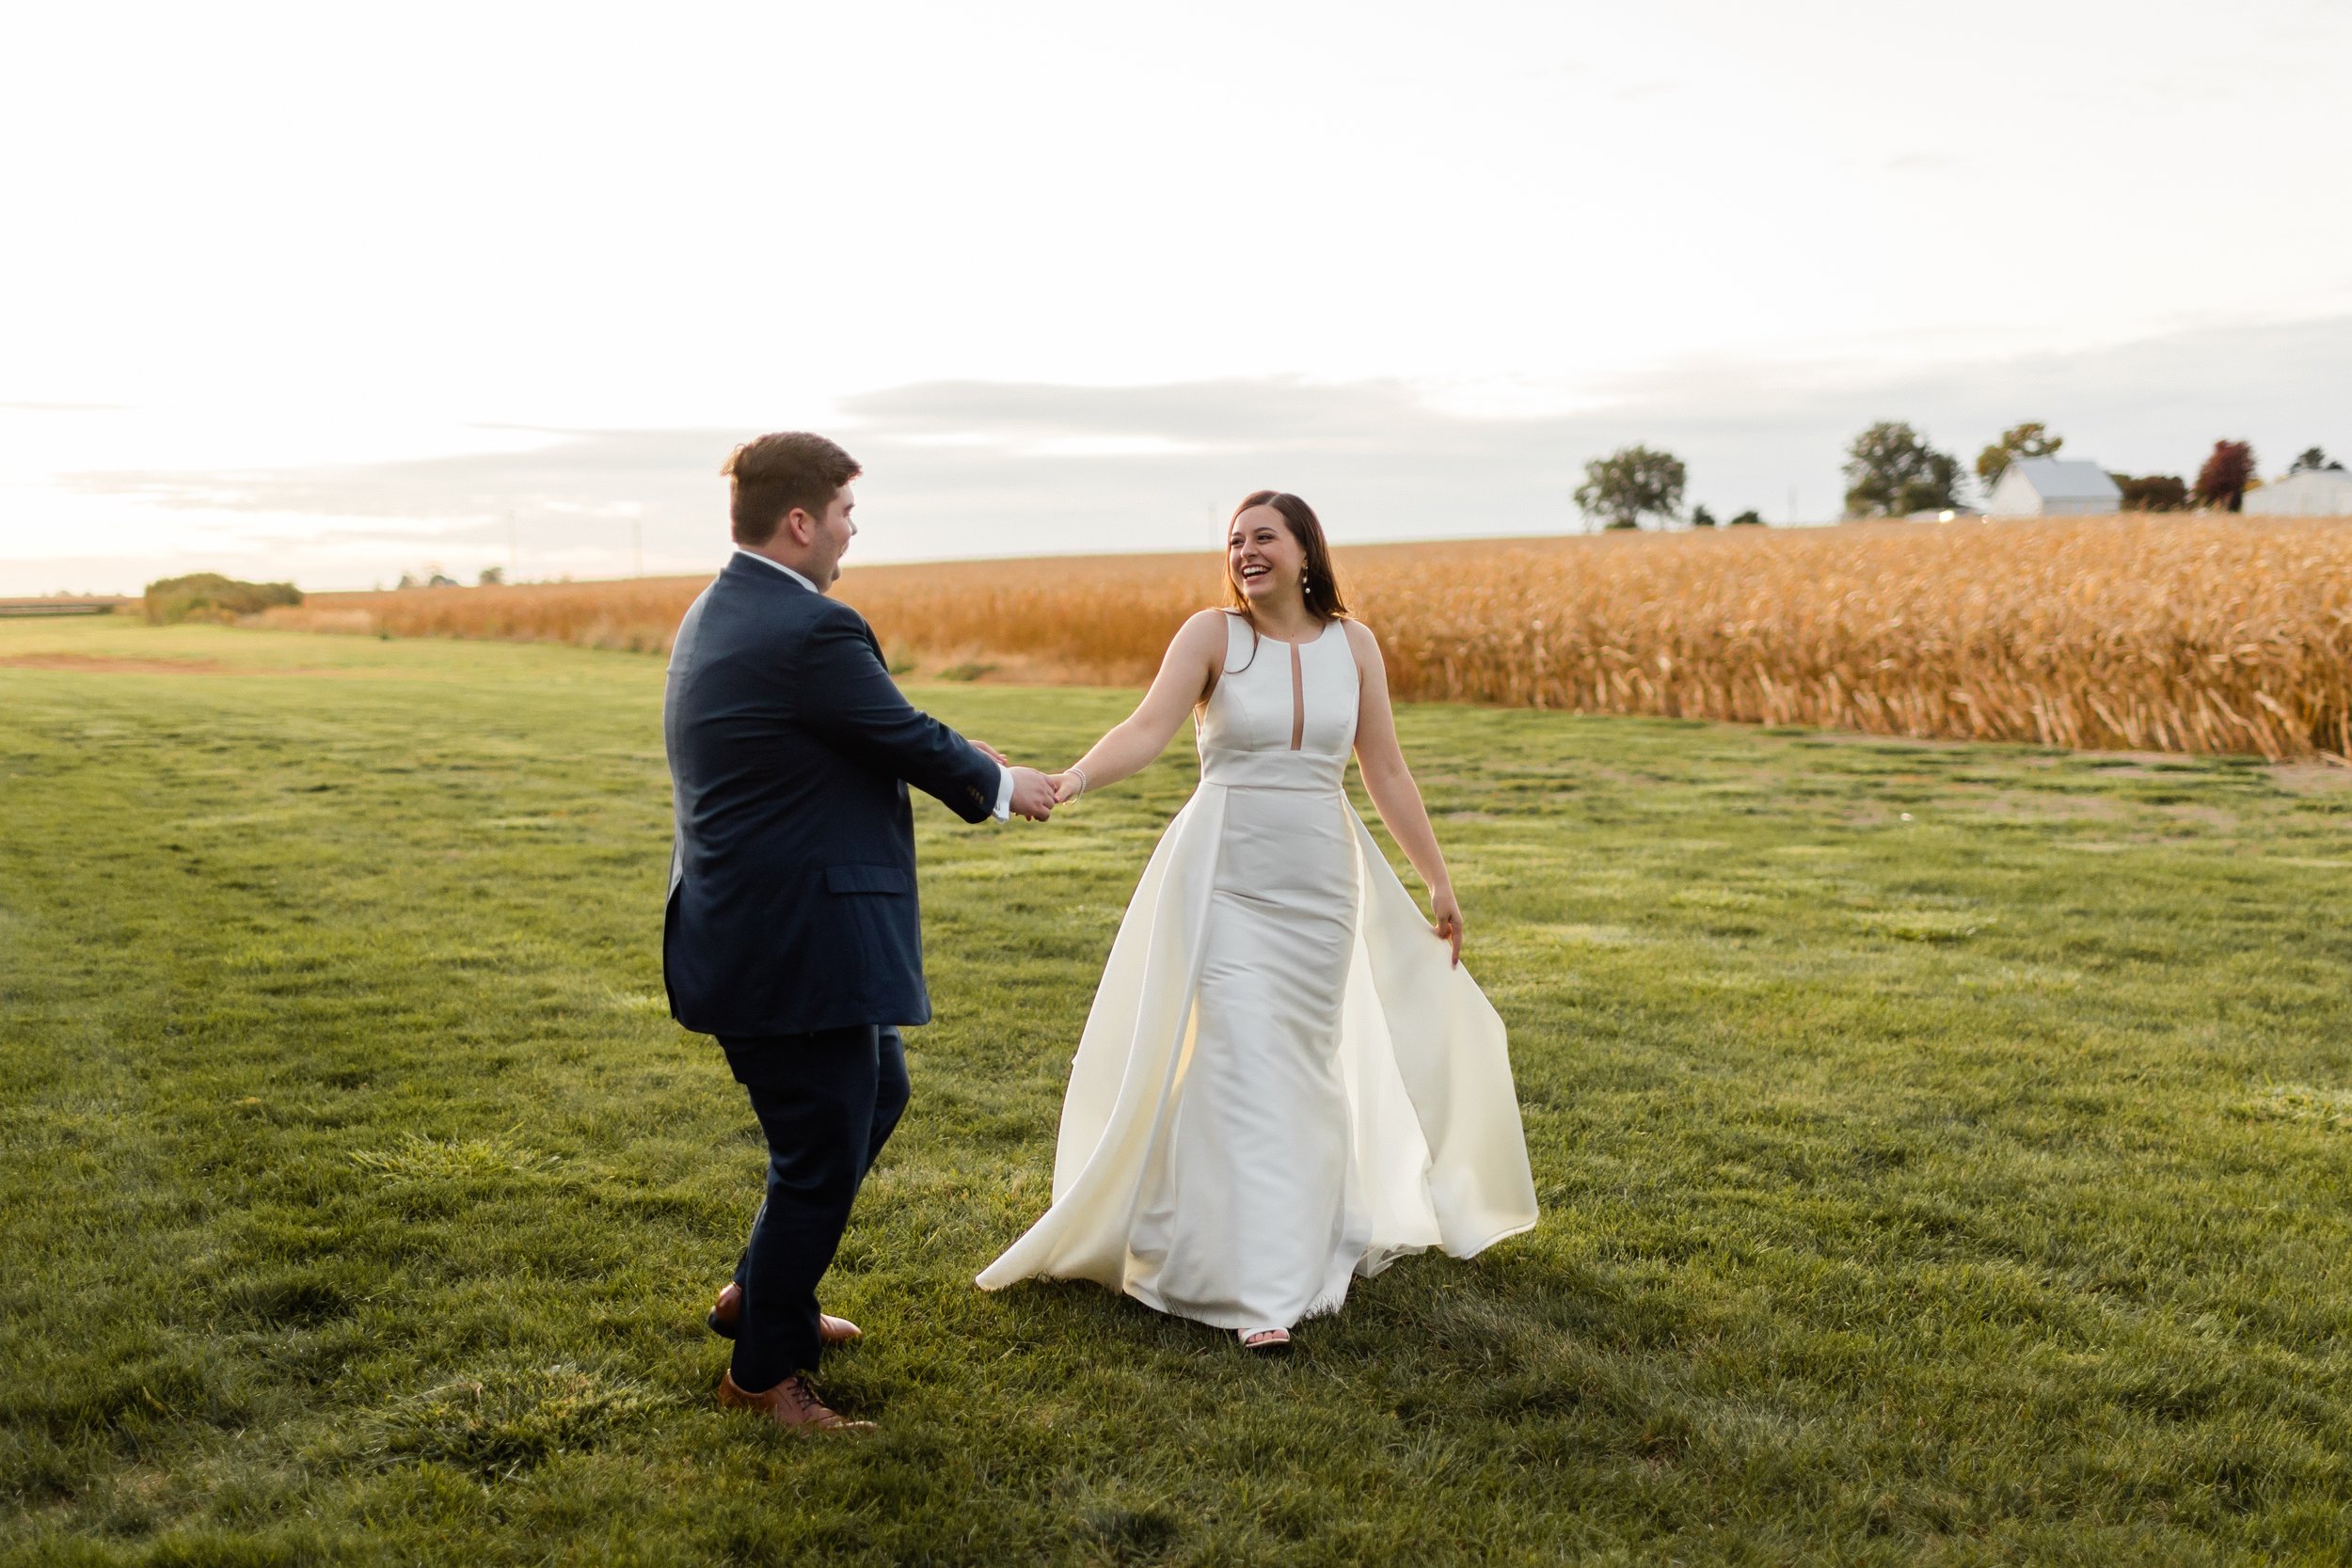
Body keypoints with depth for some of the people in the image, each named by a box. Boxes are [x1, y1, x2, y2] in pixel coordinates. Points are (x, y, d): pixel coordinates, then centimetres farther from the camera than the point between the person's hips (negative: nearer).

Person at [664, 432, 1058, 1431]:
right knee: (821, 1157, 5)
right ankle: (763, 1371, 22)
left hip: (744, 927, 11)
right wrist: (1000, 785, 7)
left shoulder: (716, 613, 11)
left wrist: (970, 767, 18)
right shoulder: (811, 631, -21)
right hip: (792, 948, -11)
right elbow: (913, 742, -11)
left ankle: (763, 1293, 38)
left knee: (877, 1094, 26)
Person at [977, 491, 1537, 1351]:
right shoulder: (1212, 634, -4)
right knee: (1243, 1068, -8)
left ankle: (1308, 1242, 34)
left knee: (1306, 1064, 12)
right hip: (1227, 876, -3)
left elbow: (1386, 774, 9)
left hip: (1321, 880, 3)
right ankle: (1263, 1293, -5)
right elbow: (1147, 730, -18)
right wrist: (1073, 779, -37)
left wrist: (1439, 881, 10)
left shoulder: (1353, 643, 5)